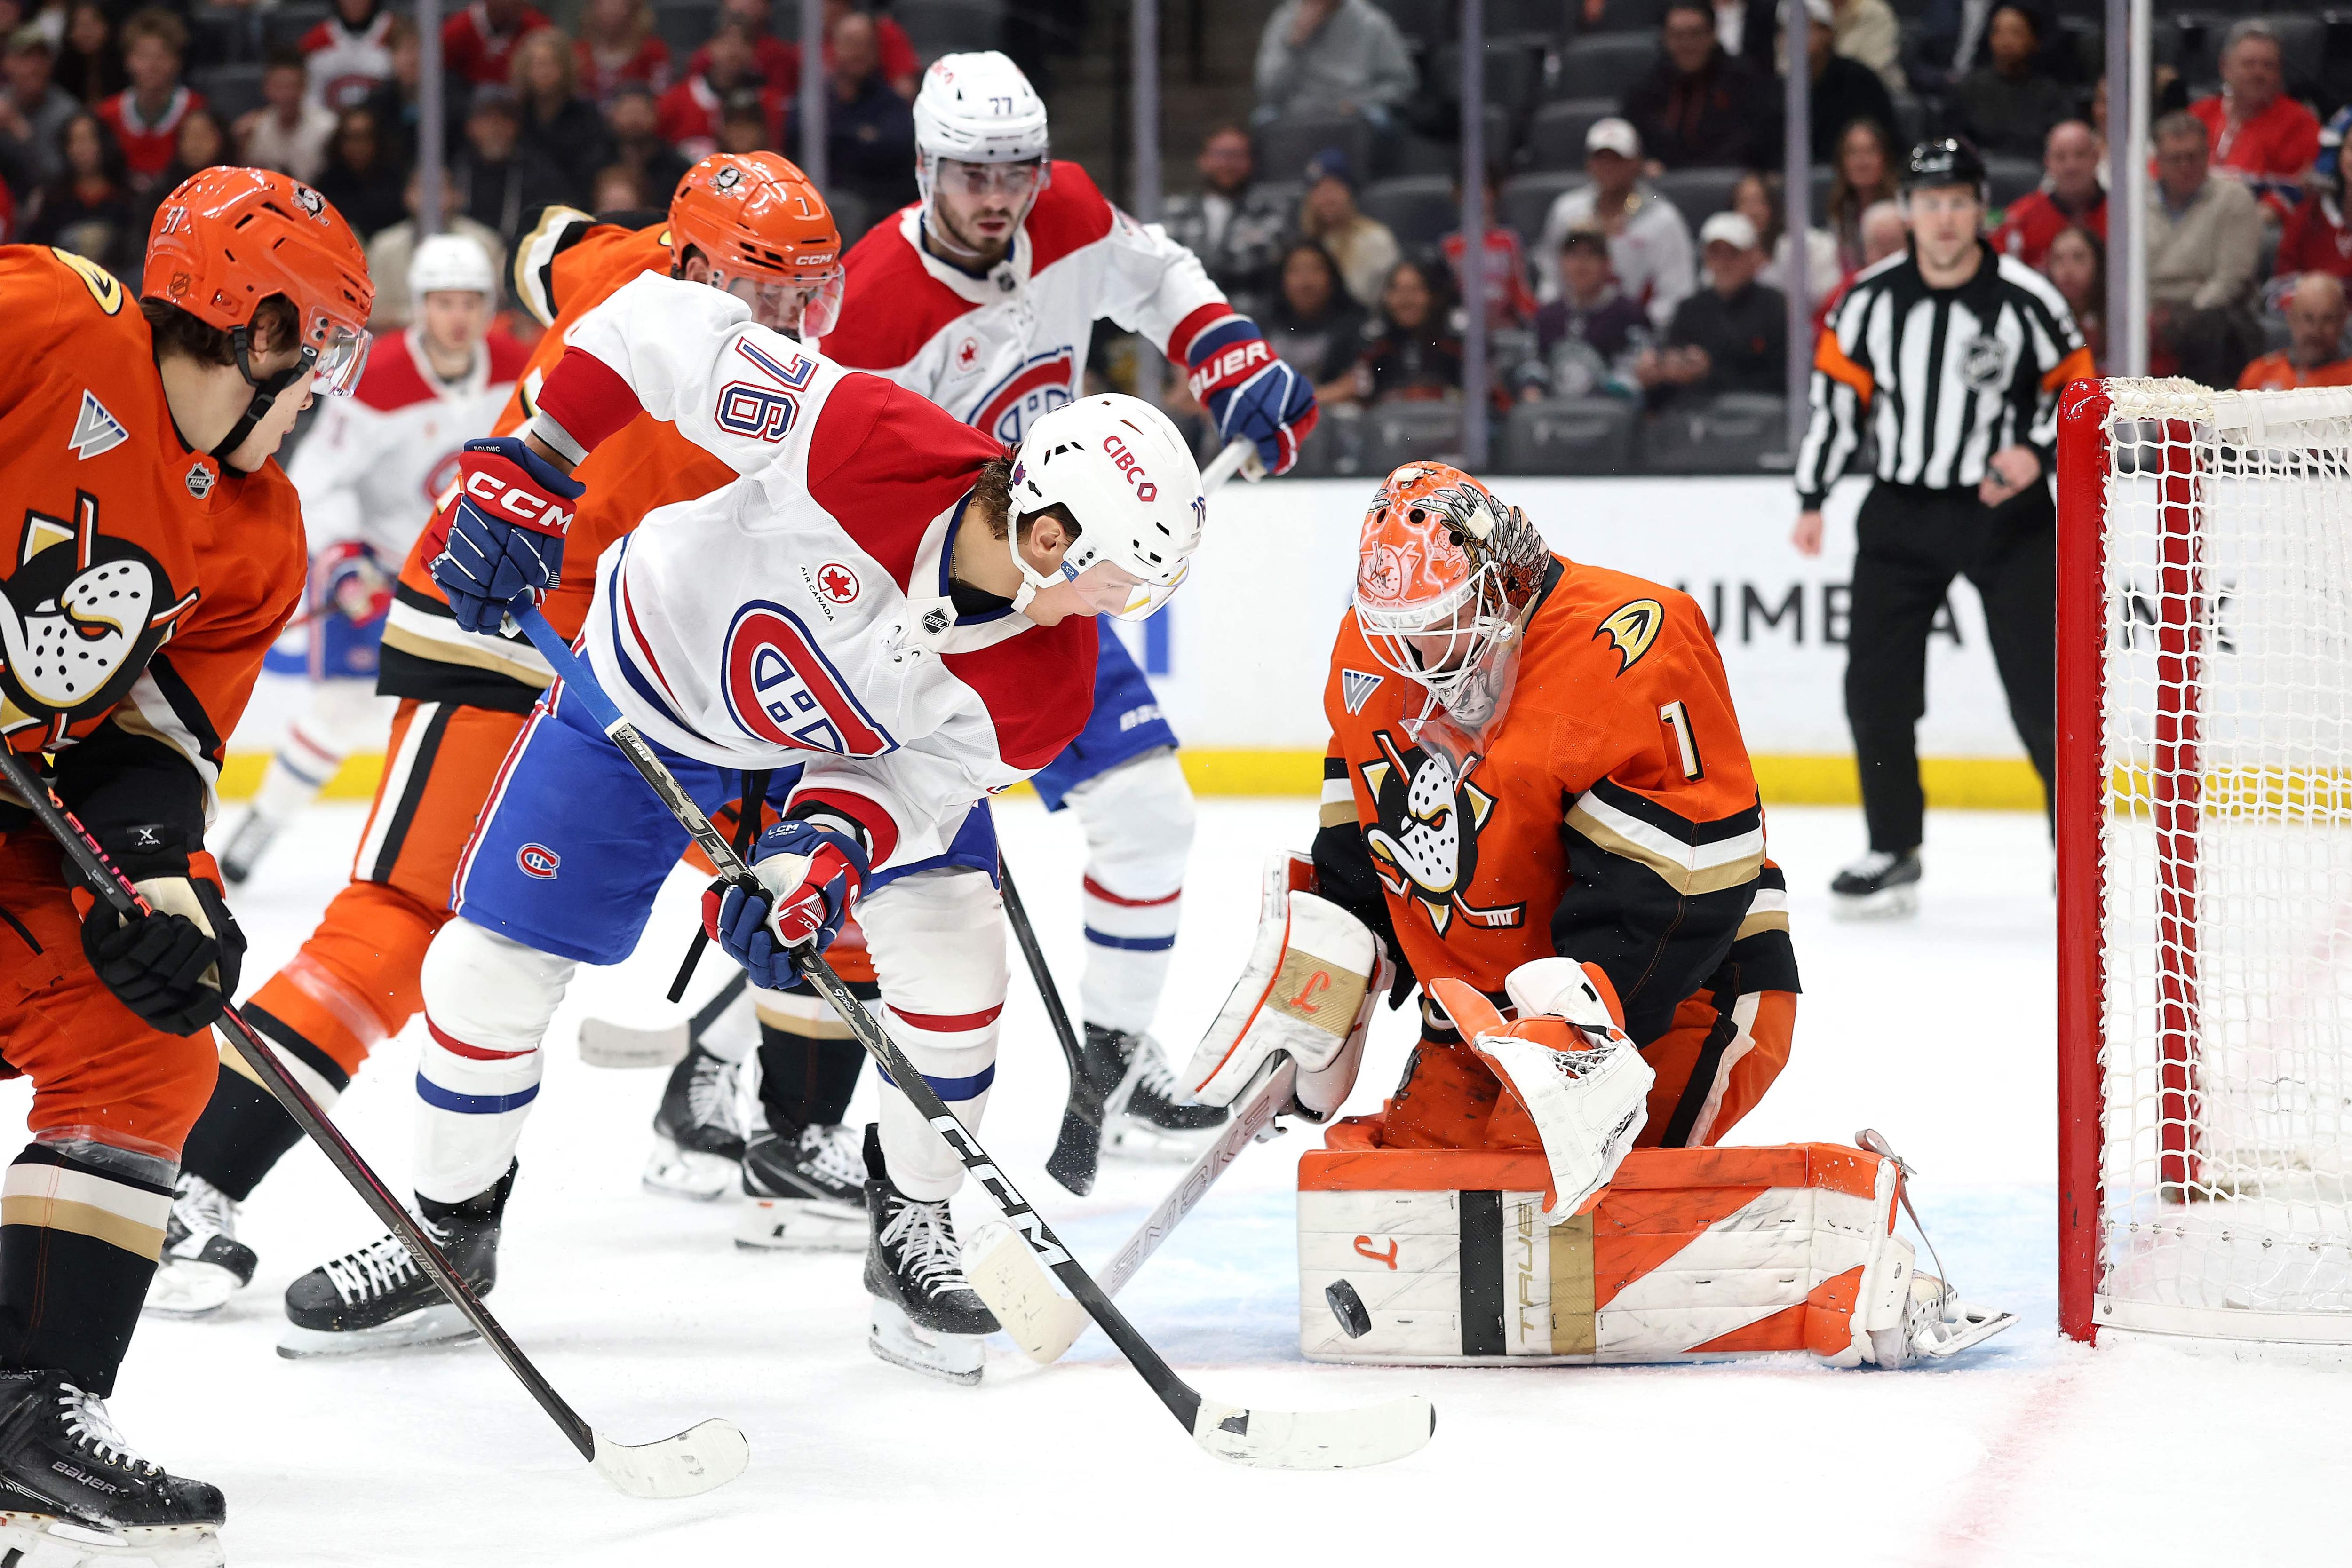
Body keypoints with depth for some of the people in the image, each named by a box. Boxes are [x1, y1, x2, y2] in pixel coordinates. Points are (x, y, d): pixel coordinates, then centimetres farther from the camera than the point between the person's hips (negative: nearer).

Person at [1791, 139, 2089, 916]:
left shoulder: (2025, 299, -11)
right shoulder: (1870, 300, -3)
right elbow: (1835, 394, 7)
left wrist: (2038, 452, -19)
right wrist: (1812, 498, 7)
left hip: (2006, 511, -3)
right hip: (1902, 510, 3)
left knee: (2041, 690, -8)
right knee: (1876, 685, 0)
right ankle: (1894, 853, 13)